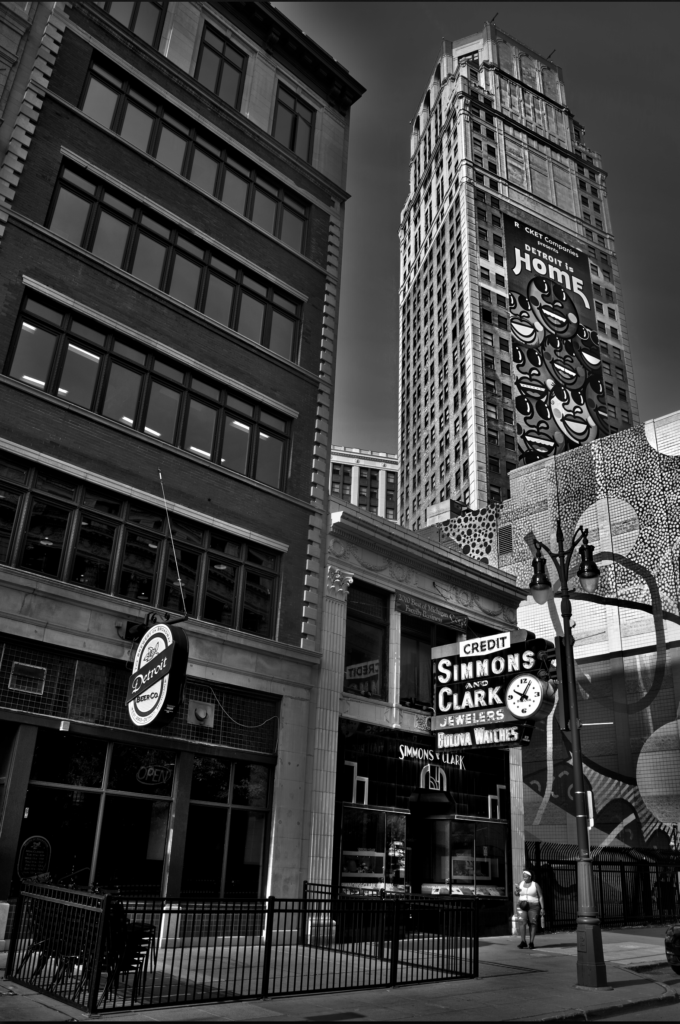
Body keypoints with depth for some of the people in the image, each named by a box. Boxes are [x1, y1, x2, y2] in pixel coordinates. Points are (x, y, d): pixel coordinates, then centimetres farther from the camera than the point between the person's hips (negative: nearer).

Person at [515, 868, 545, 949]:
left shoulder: (535, 885, -4)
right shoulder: (521, 883, 6)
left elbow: (541, 897, -3)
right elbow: (516, 894, 15)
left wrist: (542, 908, -10)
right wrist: (516, 890, -8)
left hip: (533, 907, -2)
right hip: (522, 906, 2)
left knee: (532, 924, -2)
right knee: (522, 922, -13)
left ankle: (531, 943, 7)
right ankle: (523, 942, -13)